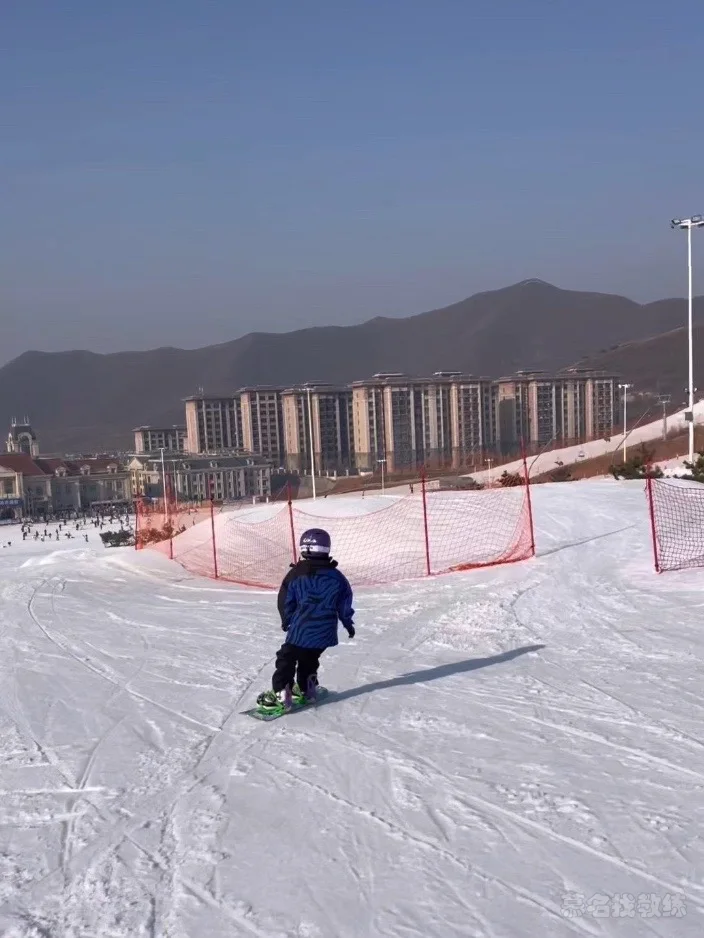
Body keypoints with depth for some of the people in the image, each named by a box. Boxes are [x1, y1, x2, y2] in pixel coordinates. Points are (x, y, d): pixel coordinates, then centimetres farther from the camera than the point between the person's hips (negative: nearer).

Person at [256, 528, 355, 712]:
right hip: (324, 632, 4)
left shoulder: (296, 574, -8)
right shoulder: (336, 576, -1)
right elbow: (344, 604, 7)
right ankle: (306, 689, 34)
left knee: (286, 660, 5)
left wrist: (286, 621, 17)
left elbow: (285, 602, -1)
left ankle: (280, 693, -4)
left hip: (301, 629, -4)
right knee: (309, 659, 25)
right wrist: (348, 624, 23)